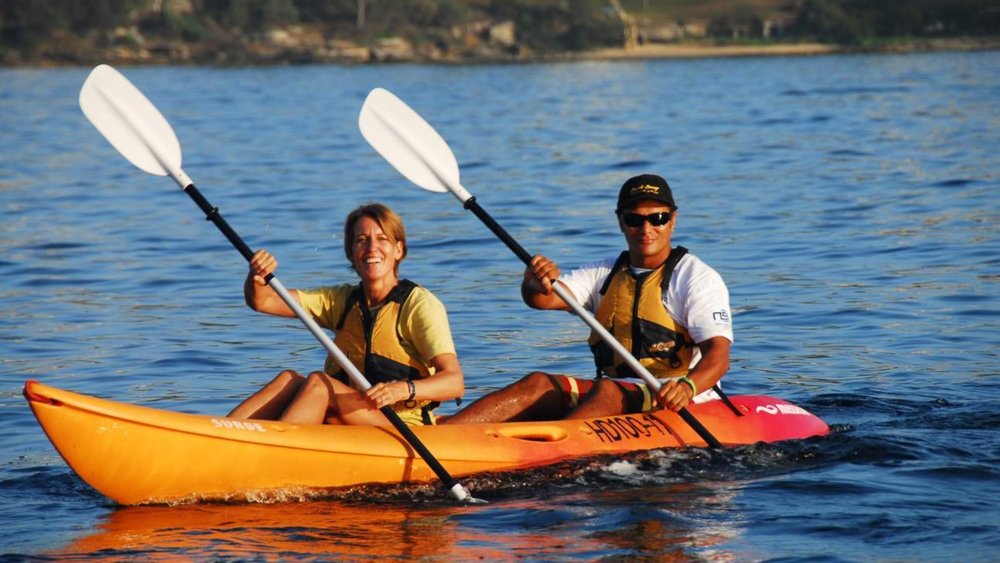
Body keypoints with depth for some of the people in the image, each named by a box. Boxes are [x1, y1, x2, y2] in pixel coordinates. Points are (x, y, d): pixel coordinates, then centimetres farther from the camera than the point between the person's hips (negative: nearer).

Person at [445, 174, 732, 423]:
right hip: (614, 389, 6)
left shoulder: (697, 278, 0)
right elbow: (542, 299, 2)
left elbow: (718, 353, -13)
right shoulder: (606, 274, 17)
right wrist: (536, 283, -25)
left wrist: (687, 386, -36)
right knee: (539, 384, -18)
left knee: (607, 392, -35)